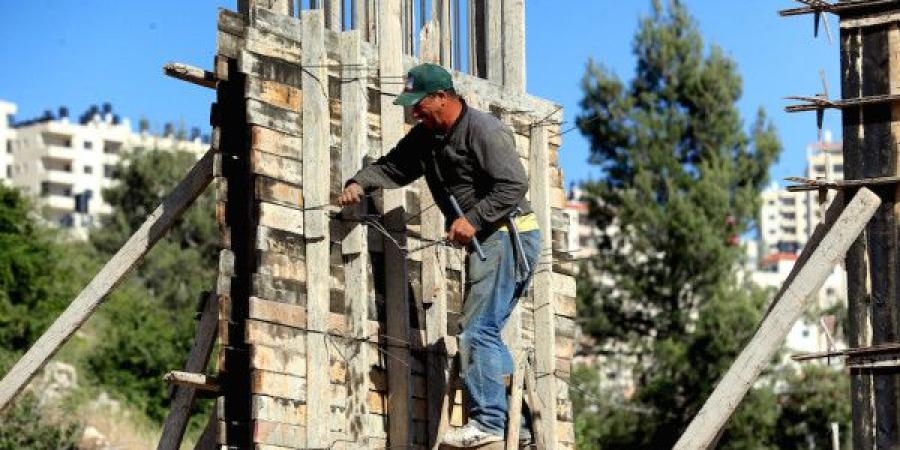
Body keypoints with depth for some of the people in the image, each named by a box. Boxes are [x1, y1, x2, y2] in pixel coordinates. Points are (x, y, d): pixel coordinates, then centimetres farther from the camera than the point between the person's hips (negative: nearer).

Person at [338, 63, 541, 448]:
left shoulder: (484, 130, -14)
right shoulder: (426, 136, 14)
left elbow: (514, 184, -20)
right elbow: (394, 167, 17)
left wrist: (473, 219, -24)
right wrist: (360, 182, -2)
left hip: (508, 234, -10)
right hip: (485, 240, 10)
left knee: (477, 329, -13)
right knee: (484, 330, 11)